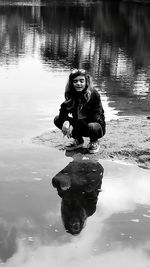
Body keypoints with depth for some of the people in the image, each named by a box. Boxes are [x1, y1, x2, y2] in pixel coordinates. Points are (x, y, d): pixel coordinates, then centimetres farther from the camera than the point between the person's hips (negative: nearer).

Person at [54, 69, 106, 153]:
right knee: (58, 120, -13)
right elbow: (64, 109, -11)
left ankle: (94, 142, -2)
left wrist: (73, 125, -31)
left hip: (97, 125, -5)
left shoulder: (94, 94, -21)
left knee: (92, 127, -40)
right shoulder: (71, 94, -5)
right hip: (78, 125, 5)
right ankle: (78, 140, 6)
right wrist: (66, 121, -35)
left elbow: (94, 117, -25)